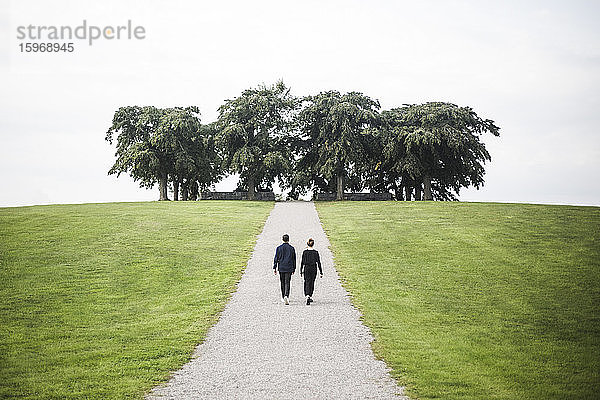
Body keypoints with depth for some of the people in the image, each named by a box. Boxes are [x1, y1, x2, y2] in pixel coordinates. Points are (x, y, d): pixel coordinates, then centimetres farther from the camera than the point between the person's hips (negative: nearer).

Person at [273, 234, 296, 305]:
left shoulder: (279, 248, -2)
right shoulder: (292, 248, 0)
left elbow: (276, 258, -2)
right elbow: (294, 259, 6)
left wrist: (274, 268, 3)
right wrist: (294, 269, 15)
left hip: (281, 268, 1)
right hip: (289, 268, -1)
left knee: (282, 282, 14)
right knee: (287, 283, -3)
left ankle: (283, 297, 22)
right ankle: (286, 296, -23)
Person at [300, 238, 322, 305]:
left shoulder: (304, 252, -5)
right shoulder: (316, 252, -4)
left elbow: (302, 262, -1)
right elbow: (318, 262, -3)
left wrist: (301, 271, 9)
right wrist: (321, 272, 1)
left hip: (306, 268, -1)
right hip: (313, 269, 1)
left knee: (307, 283, -3)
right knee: (312, 283, 16)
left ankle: (307, 296, -24)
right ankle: (310, 297, 25)